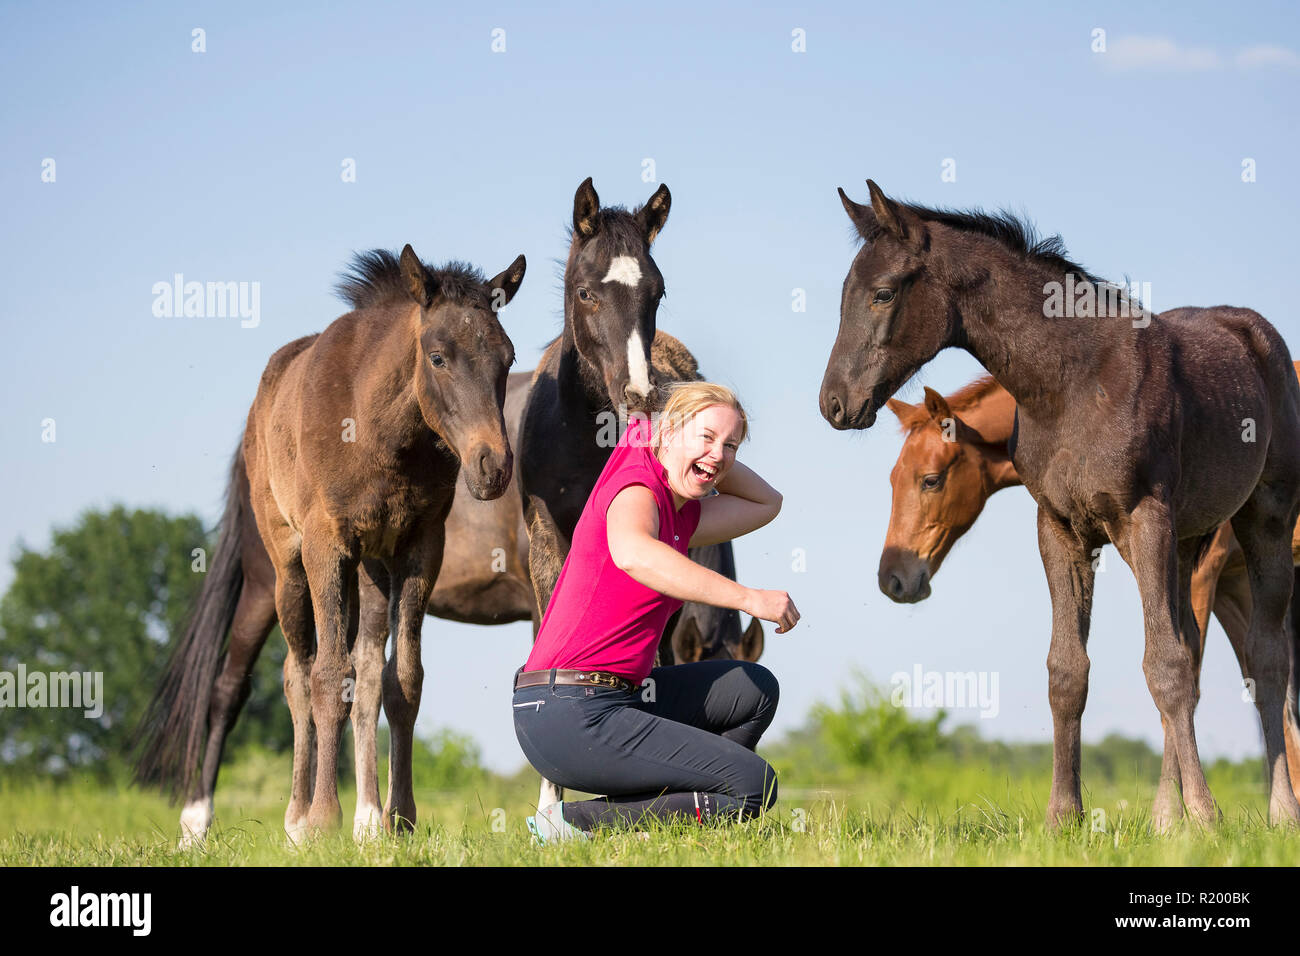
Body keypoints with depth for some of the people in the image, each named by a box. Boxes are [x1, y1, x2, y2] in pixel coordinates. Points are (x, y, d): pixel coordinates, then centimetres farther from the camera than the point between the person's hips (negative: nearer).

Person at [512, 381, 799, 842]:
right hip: (570, 717, -10)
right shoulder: (636, 488, -12)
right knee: (754, 785, -9)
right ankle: (577, 821, -10)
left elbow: (767, 502, 34)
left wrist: (717, 459, 17)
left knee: (756, 689, 19)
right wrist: (748, 598, -38)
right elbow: (632, 553, -37)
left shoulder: (681, 518, 16)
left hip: (616, 698, 10)